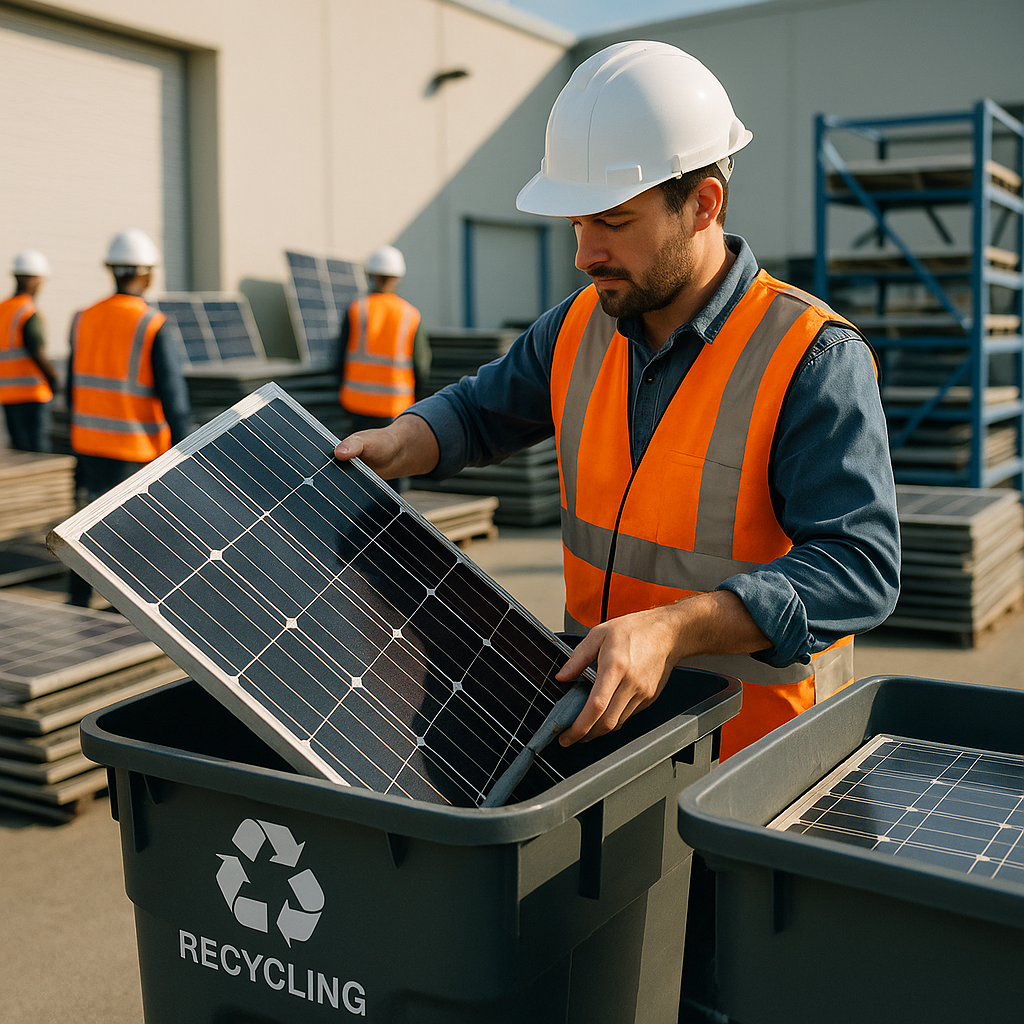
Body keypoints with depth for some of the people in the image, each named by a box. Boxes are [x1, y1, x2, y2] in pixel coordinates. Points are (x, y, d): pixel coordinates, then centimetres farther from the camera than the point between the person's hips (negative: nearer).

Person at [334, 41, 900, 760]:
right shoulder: (582, 328, 5)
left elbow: (859, 566, -22)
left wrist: (673, 629, -33)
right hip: (603, 710, 5)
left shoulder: (814, 360, -15)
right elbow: (483, 410, 22)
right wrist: (396, 446, 0)